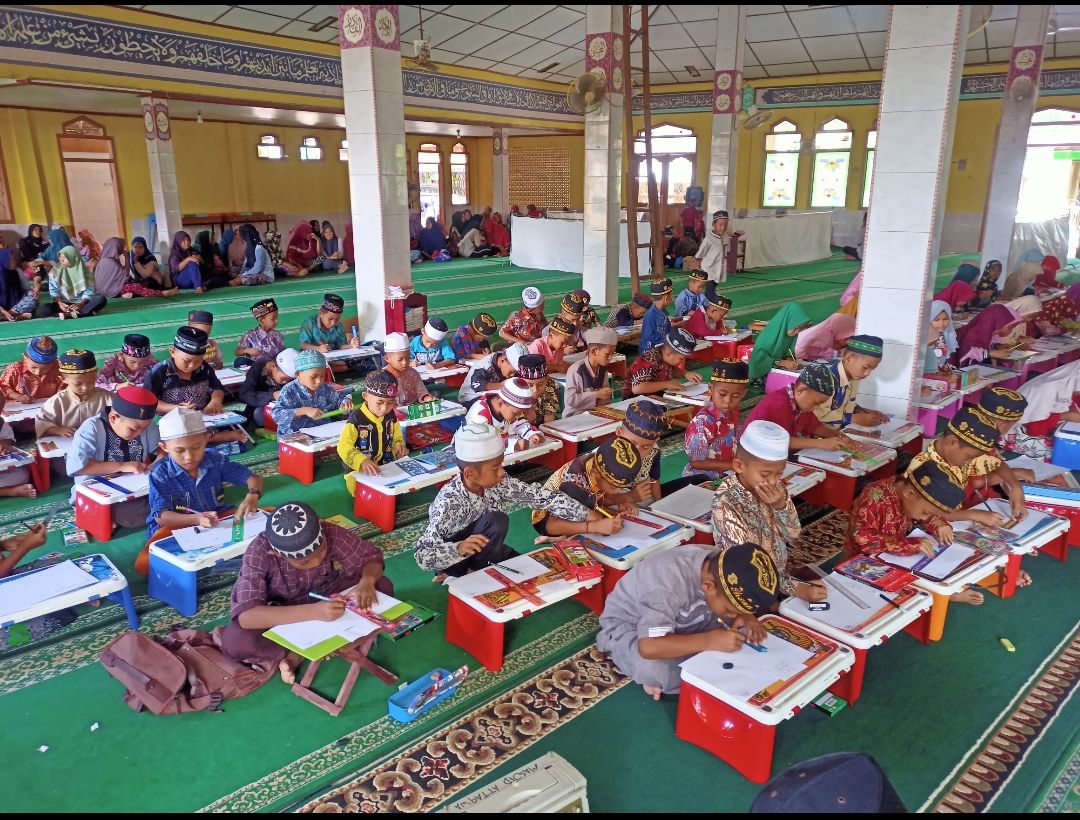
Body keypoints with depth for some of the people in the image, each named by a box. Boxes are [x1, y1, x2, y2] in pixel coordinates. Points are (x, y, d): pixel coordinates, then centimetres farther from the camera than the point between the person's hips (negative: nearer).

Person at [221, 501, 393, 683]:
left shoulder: (331, 534, -27)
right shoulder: (260, 552, -33)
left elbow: (372, 557, -14)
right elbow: (245, 616, -41)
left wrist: (367, 581, -38)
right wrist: (312, 612, -50)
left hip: (323, 598, 3)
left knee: (383, 586, -21)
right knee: (234, 640, -33)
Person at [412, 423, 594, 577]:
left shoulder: (496, 482, -18)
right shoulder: (448, 502, -33)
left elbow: (539, 495, -12)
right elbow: (422, 557, -35)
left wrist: (587, 514, -19)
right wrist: (460, 548, -52)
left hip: (482, 551, 6)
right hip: (454, 560, -6)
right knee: (496, 521, -29)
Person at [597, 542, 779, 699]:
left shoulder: (724, 567, -20)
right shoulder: (670, 584, -40)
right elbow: (649, 647, -48)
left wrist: (745, 616, -24)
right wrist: (709, 641, -45)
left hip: (680, 623, 7)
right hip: (627, 625, -6)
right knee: (654, 670, -37)